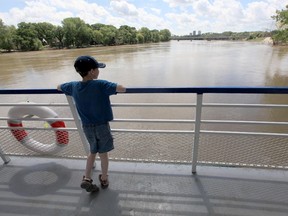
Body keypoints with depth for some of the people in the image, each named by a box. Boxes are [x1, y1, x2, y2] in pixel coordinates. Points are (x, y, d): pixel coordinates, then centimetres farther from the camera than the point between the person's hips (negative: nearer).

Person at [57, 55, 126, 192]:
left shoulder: (73, 86, -3)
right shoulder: (100, 84, -20)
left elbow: (59, 87, 17)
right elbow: (122, 89, -26)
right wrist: (117, 87, -4)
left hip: (86, 127, 5)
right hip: (101, 126, -4)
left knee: (93, 152, 25)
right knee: (103, 153, 15)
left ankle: (87, 179, 24)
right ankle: (104, 179, 33)